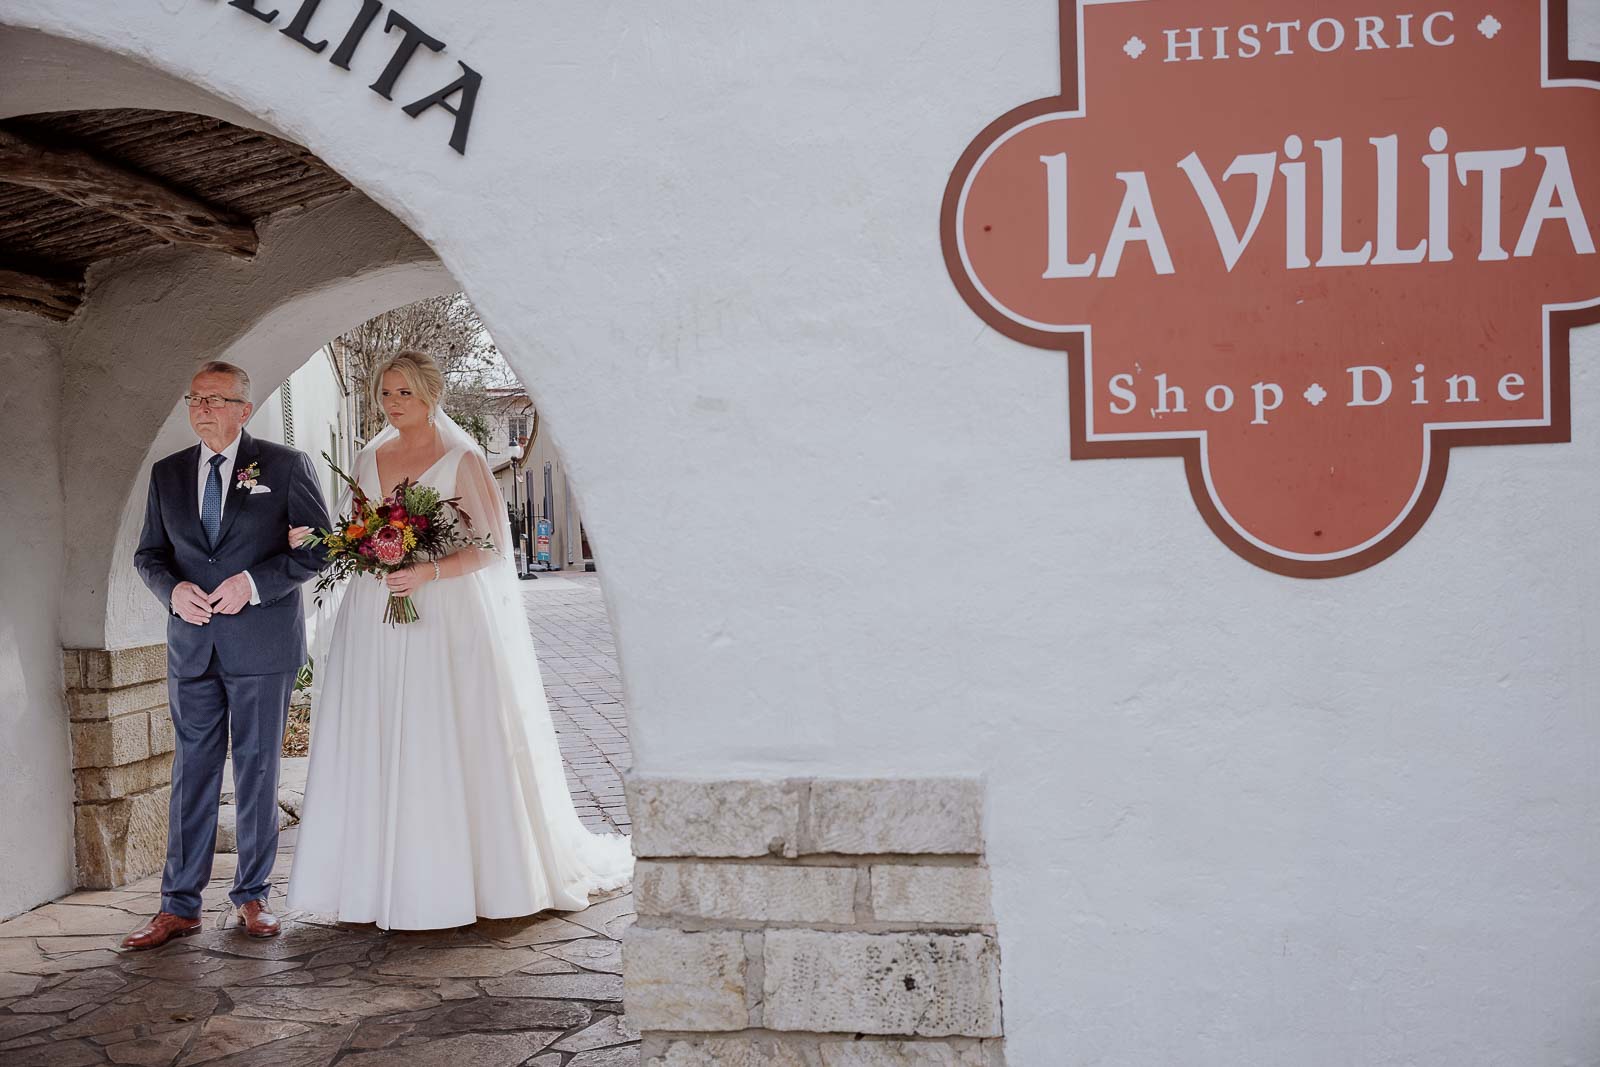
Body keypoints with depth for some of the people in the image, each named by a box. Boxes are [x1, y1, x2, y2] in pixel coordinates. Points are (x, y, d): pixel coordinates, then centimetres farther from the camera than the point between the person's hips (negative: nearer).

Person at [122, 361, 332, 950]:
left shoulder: (285, 465, -1)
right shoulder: (167, 472, 11)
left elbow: (318, 545, -4)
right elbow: (148, 552, 14)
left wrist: (254, 583, -16)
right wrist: (172, 589, -8)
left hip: (263, 646, -3)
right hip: (192, 646, 3)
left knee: (257, 771, 6)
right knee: (192, 772, 5)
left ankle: (252, 895, 18)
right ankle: (180, 905, 11)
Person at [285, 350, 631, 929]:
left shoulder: (462, 460, -2)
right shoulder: (368, 460, 13)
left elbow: (488, 548, -7)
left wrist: (428, 571, -21)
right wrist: (314, 539, -2)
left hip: (442, 622, -5)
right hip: (372, 625, 5)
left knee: (444, 748, -3)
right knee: (371, 750, 4)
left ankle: (450, 883, 8)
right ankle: (380, 881, 12)